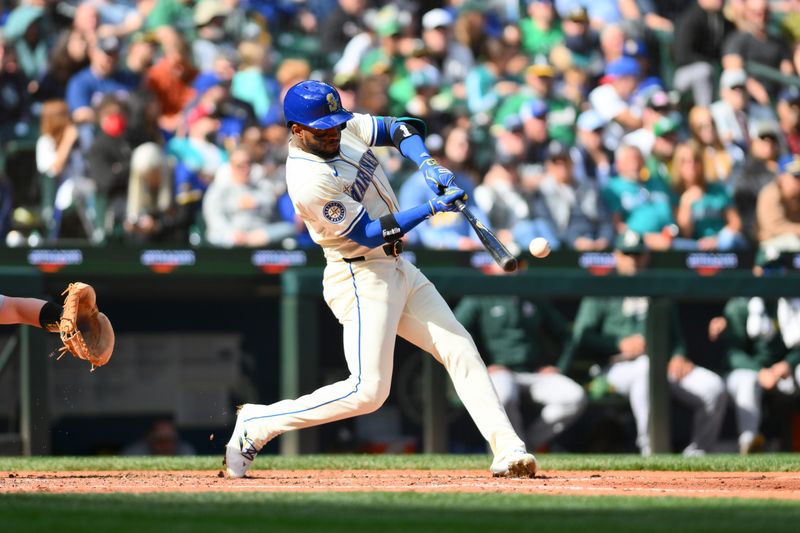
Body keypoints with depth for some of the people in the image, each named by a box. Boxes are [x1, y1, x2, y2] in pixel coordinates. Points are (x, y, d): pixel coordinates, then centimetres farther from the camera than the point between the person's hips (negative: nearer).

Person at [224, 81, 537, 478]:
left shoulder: (345, 129, 0)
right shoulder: (308, 181, -24)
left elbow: (401, 129, 10)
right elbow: (370, 234, -23)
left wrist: (427, 164, -10)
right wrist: (432, 209, -24)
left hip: (397, 268, 9)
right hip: (361, 278, -9)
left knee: (460, 349, 2)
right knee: (367, 392, -13)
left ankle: (508, 450, 2)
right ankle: (258, 424, -1)